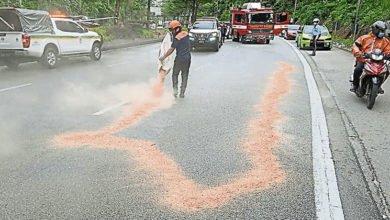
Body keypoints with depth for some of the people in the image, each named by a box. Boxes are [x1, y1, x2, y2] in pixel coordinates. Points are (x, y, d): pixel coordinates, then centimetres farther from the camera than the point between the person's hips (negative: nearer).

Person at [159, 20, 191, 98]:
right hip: (187, 58, 6)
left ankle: (175, 91, 4)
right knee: (185, 76, 11)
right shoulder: (186, 34, 3)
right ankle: (182, 93, 13)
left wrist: (163, 57, -7)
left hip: (179, 59, -6)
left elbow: (171, 50, -15)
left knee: (175, 75, 11)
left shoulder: (177, 38, -17)